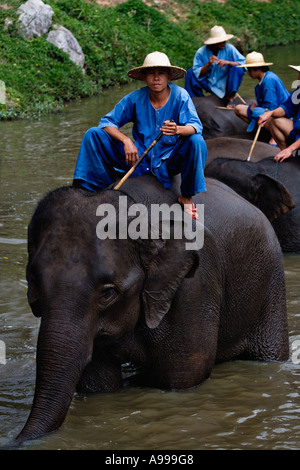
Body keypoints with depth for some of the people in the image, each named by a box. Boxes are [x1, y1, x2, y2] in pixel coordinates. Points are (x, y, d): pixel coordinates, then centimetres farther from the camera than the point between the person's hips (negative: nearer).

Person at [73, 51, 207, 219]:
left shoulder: (180, 95, -11)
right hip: (139, 158, 2)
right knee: (92, 135, -10)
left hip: (170, 161, -2)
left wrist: (178, 130, -45)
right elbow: (107, 122, -5)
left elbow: (196, 127, -21)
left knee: (196, 141, -33)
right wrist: (126, 141, -24)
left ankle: (186, 197, -13)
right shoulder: (136, 98, -6)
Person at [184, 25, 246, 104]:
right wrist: (208, 64, -29)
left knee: (237, 69, -26)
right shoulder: (201, 52, -9)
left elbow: (243, 63, -15)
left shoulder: (229, 49, -10)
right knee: (189, 72, -15)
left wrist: (228, 62, -28)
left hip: (224, 85, -1)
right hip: (209, 84, 1)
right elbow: (198, 74, -13)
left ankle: (230, 97, -18)